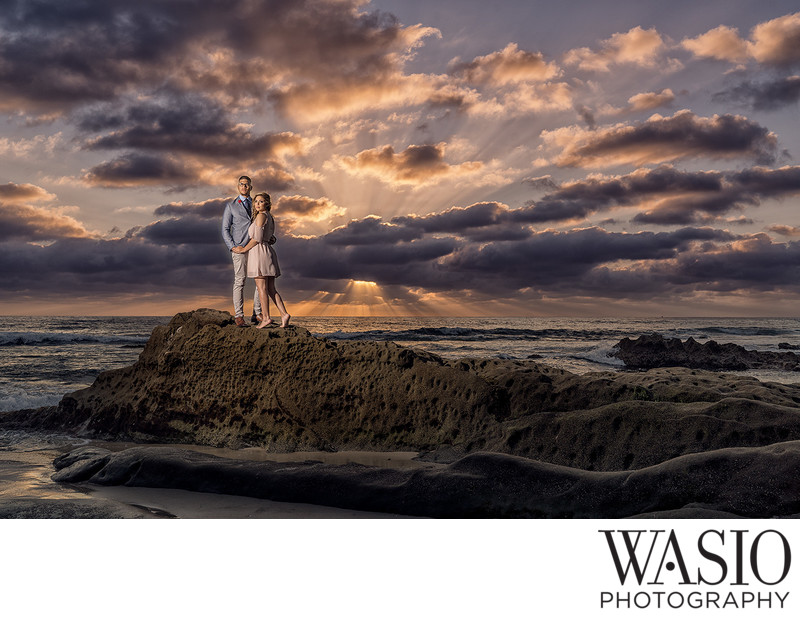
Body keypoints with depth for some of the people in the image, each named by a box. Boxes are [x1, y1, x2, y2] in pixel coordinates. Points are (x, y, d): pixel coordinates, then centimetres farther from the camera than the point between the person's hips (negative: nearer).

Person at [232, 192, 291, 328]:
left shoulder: (261, 216, -8)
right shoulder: (270, 218, 19)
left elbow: (257, 238, -14)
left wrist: (244, 249, -3)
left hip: (259, 252, -9)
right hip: (269, 252, 9)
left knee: (262, 288, -6)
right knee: (271, 289, 6)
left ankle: (266, 317, -7)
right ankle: (284, 314, -5)